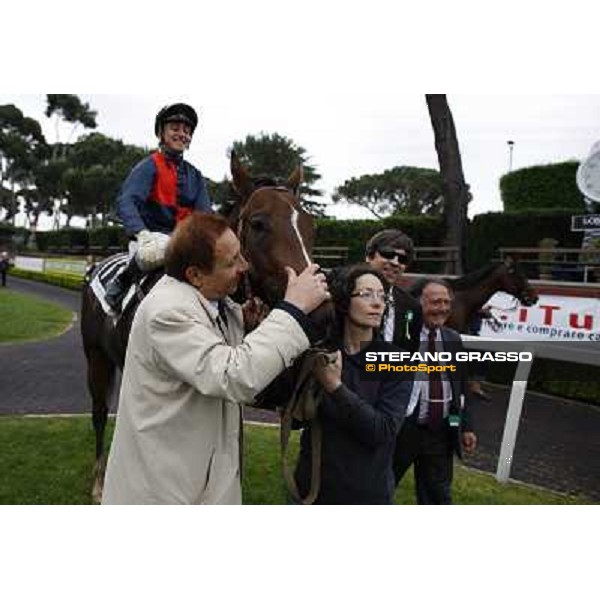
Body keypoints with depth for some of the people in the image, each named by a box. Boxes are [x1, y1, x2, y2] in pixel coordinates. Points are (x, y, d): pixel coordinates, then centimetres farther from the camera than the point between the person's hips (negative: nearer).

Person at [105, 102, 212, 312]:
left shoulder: (194, 175, 15)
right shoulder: (149, 166, -2)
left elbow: (205, 213, 7)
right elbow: (125, 201, -15)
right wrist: (141, 233, -33)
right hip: (153, 235, -5)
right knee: (154, 251, -38)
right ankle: (120, 283, -9)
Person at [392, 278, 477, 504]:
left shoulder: (453, 339, 7)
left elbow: (460, 385, 12)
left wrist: (466, 426, 10)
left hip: (441, 431, 5)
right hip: (402, 429, -5)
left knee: (438, 496, 17)